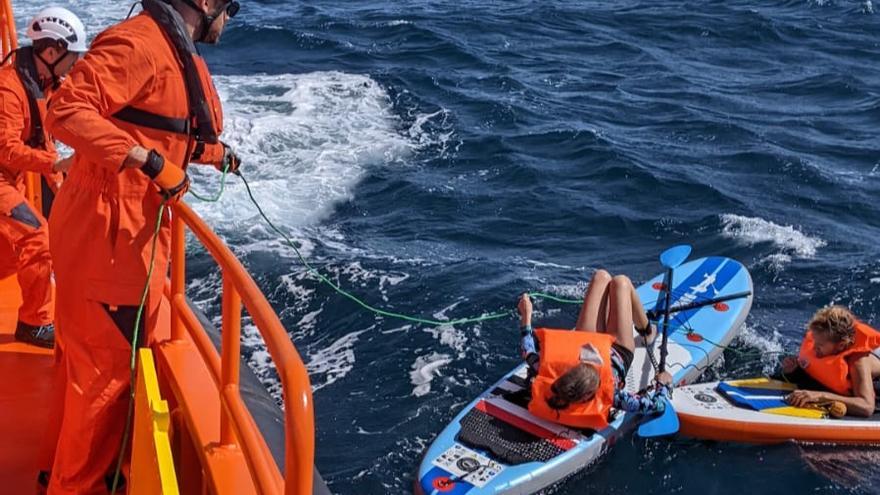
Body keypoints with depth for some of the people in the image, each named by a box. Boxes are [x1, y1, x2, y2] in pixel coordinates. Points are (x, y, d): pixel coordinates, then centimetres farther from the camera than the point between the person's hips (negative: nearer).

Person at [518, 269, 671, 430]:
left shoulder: (546, 382, -42)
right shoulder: (608, 397, -48)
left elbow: (529, 351, -21)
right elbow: (658, 404, -40)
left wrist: (526, 316, -9)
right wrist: (663, 383, -20)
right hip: (619, 351, -2)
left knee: (601, 277, 14)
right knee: (620, 282, 9)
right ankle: (647, 331, 42)